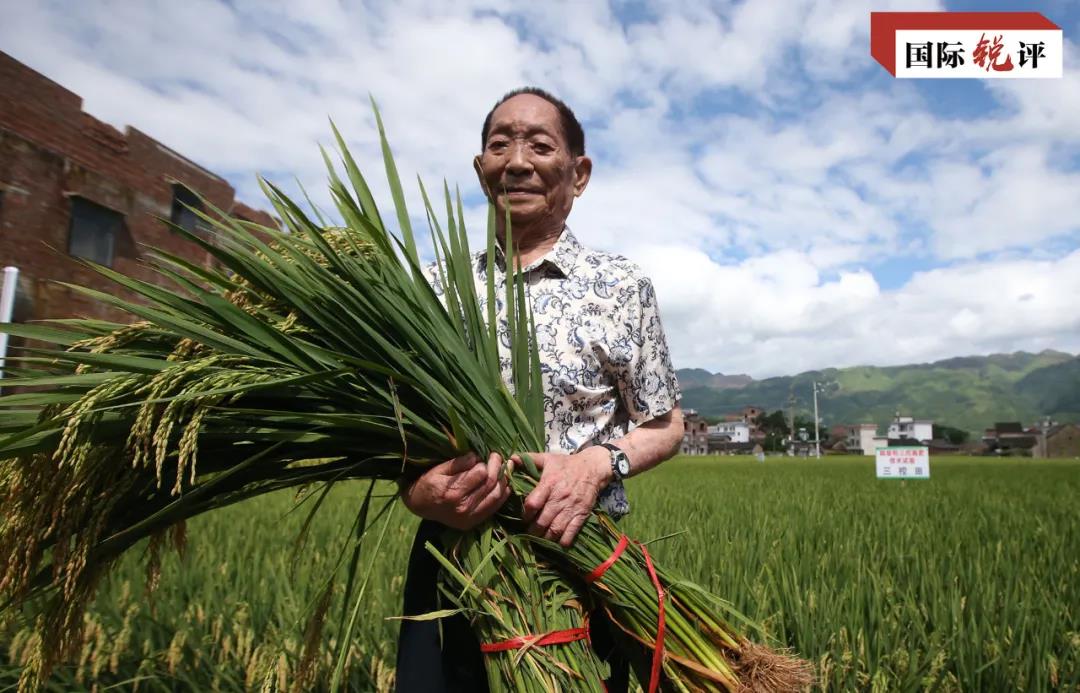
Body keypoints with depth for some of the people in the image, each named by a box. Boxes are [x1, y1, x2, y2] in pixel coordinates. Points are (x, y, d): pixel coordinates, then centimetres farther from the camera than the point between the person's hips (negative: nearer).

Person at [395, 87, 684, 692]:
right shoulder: (438, 287, 4)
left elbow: (665, 426, 4)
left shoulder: (622, 285, -1)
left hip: (582, 558, -1)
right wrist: (418, 493, -15)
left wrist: (598, 461, -16)